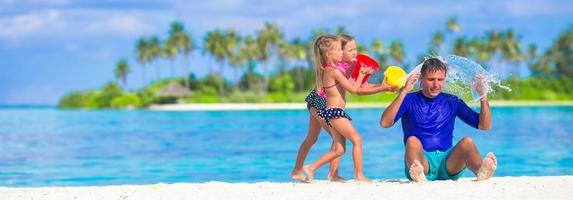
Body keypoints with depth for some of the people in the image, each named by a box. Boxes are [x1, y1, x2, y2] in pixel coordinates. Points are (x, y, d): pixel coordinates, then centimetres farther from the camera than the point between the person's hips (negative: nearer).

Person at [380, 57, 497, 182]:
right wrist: (404, 93, -18)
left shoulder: (452, 102, 15)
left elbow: (485, 126, 14)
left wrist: (483, 96, 0)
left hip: (447, 163, 2)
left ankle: (481, 171, -56)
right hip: (421, 161, -2)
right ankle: (417, 172, -62)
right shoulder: (410, 100, 7)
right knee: (412, 141, -30)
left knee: (467, 142, -24)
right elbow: (385, 123, -11)